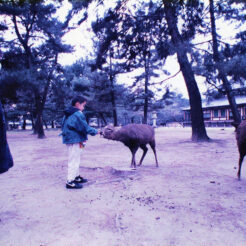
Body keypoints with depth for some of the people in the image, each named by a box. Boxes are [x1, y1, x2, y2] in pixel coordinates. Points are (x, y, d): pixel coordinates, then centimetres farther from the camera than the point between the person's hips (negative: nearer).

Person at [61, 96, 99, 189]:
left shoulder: (68, 114, 13)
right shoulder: (78, 114, -16)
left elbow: (64, 127, 20)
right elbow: (85, 127, -16)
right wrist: (95, 131, -2)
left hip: (69, 139, 10)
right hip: (74, 140, -10)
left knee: (75, 159, 21)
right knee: (73, 160, -4)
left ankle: (76, 176, 33)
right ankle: (70, 182, 1)